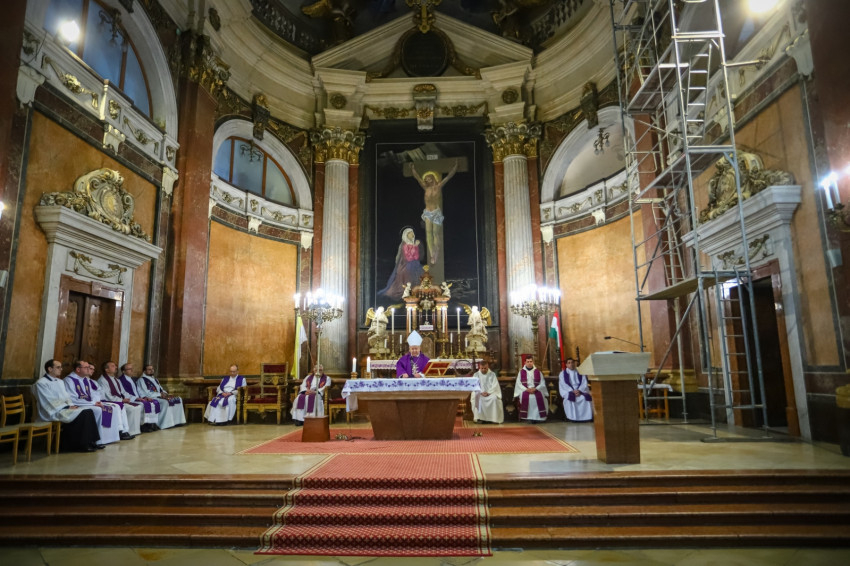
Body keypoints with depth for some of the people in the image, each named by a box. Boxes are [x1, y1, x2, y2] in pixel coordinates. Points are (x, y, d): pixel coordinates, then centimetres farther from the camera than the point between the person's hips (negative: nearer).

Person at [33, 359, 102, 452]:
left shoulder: (60, 382, 22)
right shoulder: (41, 383, -5)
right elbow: (50, 402, -13)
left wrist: (71, 405, -1)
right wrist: (68, 407, -15)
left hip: (65, 408, 8)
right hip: (53, 412, -8)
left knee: (91, 410, -14)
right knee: (84, 413, -29)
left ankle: (90, 441, -13)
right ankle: (81, 444, -18)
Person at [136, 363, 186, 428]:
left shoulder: (155, 379, 22)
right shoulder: (141, 380, -5)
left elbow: (161, 389, 22)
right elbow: (147, 393, -15)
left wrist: (164, 393, -2)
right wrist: (160, 394, -17)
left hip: (159, 396, 9)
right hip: (150, 398, -9)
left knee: (178, 399, -7)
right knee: (165, 401, -35)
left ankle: (177, 421, -11)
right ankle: (166, 424, -31)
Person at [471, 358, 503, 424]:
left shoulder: (492, 374, 5)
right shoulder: (476, 375, 7)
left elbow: (495, 386, -4)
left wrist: (488, 392, -19)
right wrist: (481, 392, -19)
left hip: (491, 393, -1)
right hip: (479, 393, 1)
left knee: (494, 398, -34)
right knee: (477, 398, -34)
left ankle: (495, 418, -26)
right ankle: (479, 418, -29)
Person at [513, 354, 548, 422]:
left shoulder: (538, 372, 13)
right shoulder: (521, 372, 11)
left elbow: (542, 383, 6)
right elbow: (519, 384, 4)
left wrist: (535, 389, -13)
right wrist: (526, 389, -13)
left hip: (536, 391, 1)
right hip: (525, 391, -1)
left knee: (539, 397, -33)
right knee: (525, 397, -35)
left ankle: (536, 417, -18)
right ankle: (527, 418, -25)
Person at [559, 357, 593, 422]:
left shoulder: (580, 373, 13)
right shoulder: (563, 374, 7)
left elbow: (584, 383, 3)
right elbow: (564, 385, -4)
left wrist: (579, 391, -17)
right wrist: (572, 391, -18)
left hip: (580, 391, 2)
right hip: (568, 392, -2)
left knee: (586, 397, -30)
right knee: (570, 397, -35)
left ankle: (585, 417, -26)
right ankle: (572, 418, -31)